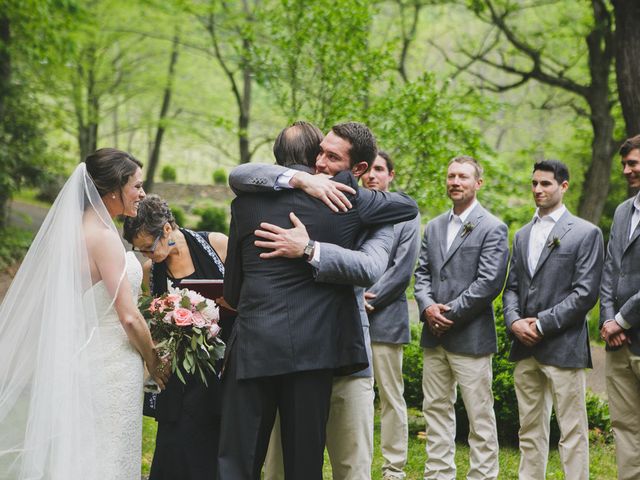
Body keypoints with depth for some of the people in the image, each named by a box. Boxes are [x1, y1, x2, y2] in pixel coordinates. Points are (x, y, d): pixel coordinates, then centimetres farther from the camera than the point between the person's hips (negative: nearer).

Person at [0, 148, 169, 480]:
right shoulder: (103, 235, -16)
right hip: (110, 364, -9)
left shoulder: (78, 229, 9)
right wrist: (155, 364, -4)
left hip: (86, 357, 9)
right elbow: (129, 317, -17)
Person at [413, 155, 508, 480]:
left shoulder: (492, 228, -5)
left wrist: (450, 312, -14)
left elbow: (490, 282, -13)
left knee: (480, 416, -1)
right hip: (434, 335, 7)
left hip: (471, 337, -6)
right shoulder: (434, 227, 15)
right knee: (436, 410, 11)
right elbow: (422, 273, 12)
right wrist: (428, 307, -7)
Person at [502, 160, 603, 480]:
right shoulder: (523, 235, 17)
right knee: (530, 430, 11)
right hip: (525, 346, 6)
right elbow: (512, 287, 16)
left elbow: (585, 293, -10)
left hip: (562, 347, -6)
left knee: (572, 433, -3)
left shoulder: (585, 233, -3)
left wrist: (542, 324, -13)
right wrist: (514, 321, -4)